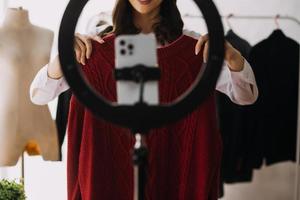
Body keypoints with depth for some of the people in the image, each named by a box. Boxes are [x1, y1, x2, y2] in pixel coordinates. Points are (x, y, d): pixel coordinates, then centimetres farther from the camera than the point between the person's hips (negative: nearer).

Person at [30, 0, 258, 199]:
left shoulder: (193, 49, -2)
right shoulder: (99, 49, -2)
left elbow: (246, 97, -6)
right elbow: (39, 95, -5)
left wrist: (232, 55, -26)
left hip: (173, 175, 0)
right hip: (112, 173, 0)